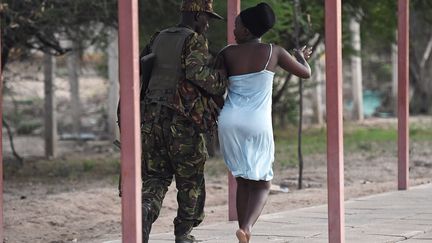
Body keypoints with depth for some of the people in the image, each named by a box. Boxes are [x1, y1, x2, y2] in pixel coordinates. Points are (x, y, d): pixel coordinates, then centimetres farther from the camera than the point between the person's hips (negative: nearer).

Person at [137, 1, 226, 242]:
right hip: (183, 122, -5)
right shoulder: (195, 41, -8)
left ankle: (145, 214, -20)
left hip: (153, 117, 5)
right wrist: (221, 81, -10)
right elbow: (197, 72, -25)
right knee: (190, 180, 12)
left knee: (155, 178, 8)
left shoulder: (158, 39, 14)